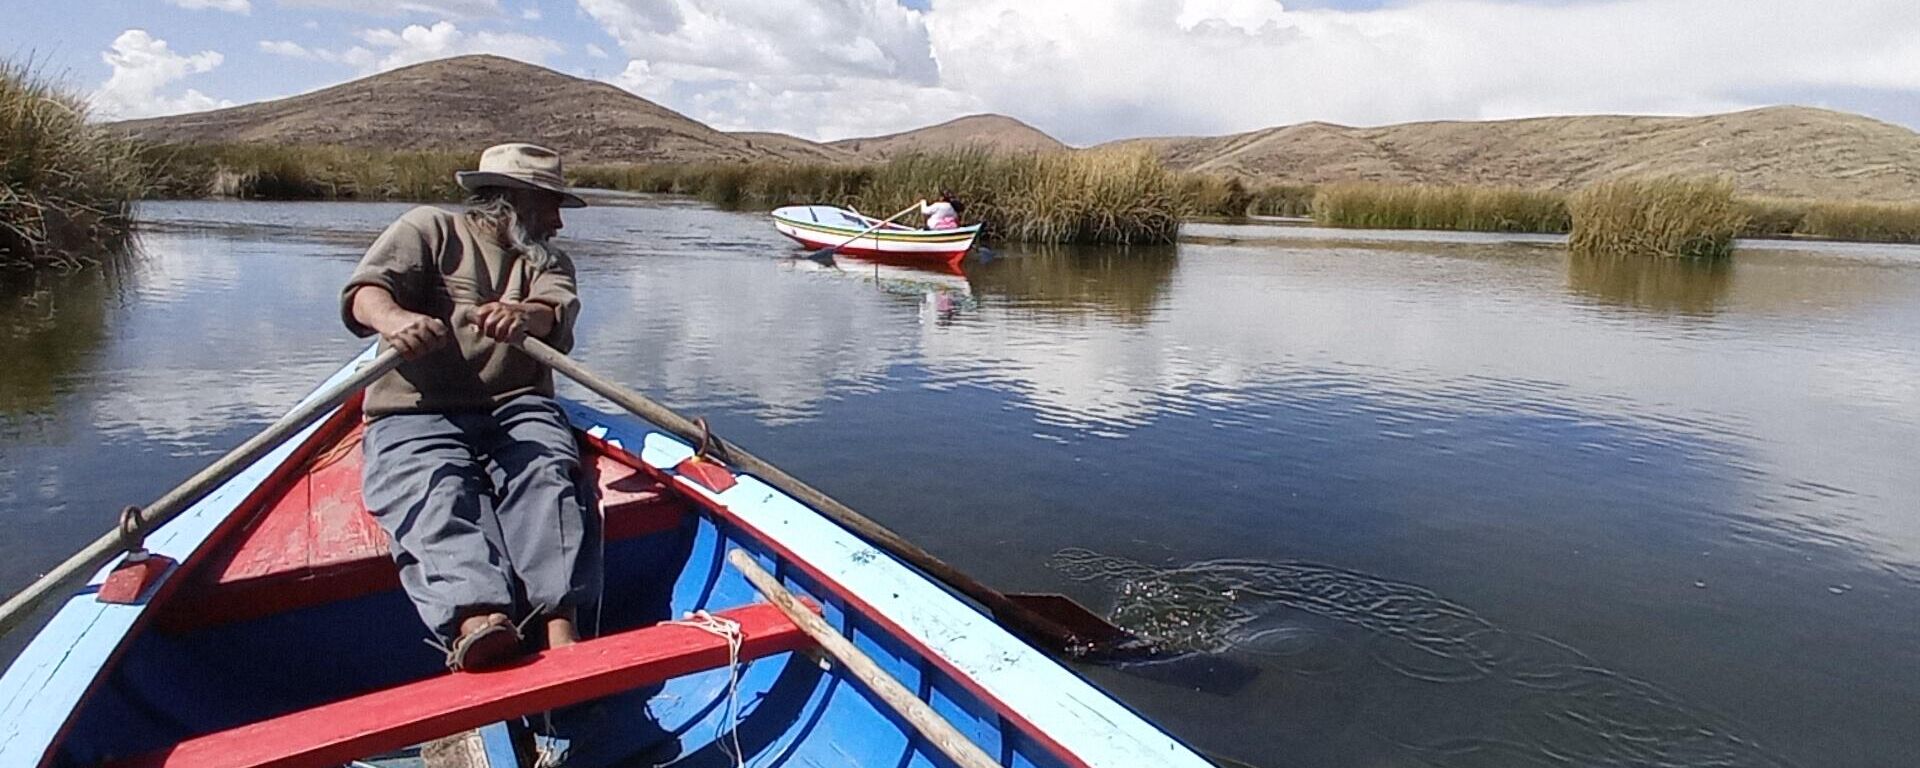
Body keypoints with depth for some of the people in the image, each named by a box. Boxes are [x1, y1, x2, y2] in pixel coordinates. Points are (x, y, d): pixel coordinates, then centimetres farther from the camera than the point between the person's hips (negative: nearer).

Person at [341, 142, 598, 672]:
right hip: (415, 416, -2)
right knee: (438, 492, -31)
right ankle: (476, 619, -54)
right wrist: (392, 317, -29)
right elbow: (366, 291, -3)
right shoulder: (429, 229, 15)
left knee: (548, 475, -29)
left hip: (516, 410, 2)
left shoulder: (547, 261, 25)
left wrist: (524, 316, -27)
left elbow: (557, 310, 0)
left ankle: (560, 626, -46)